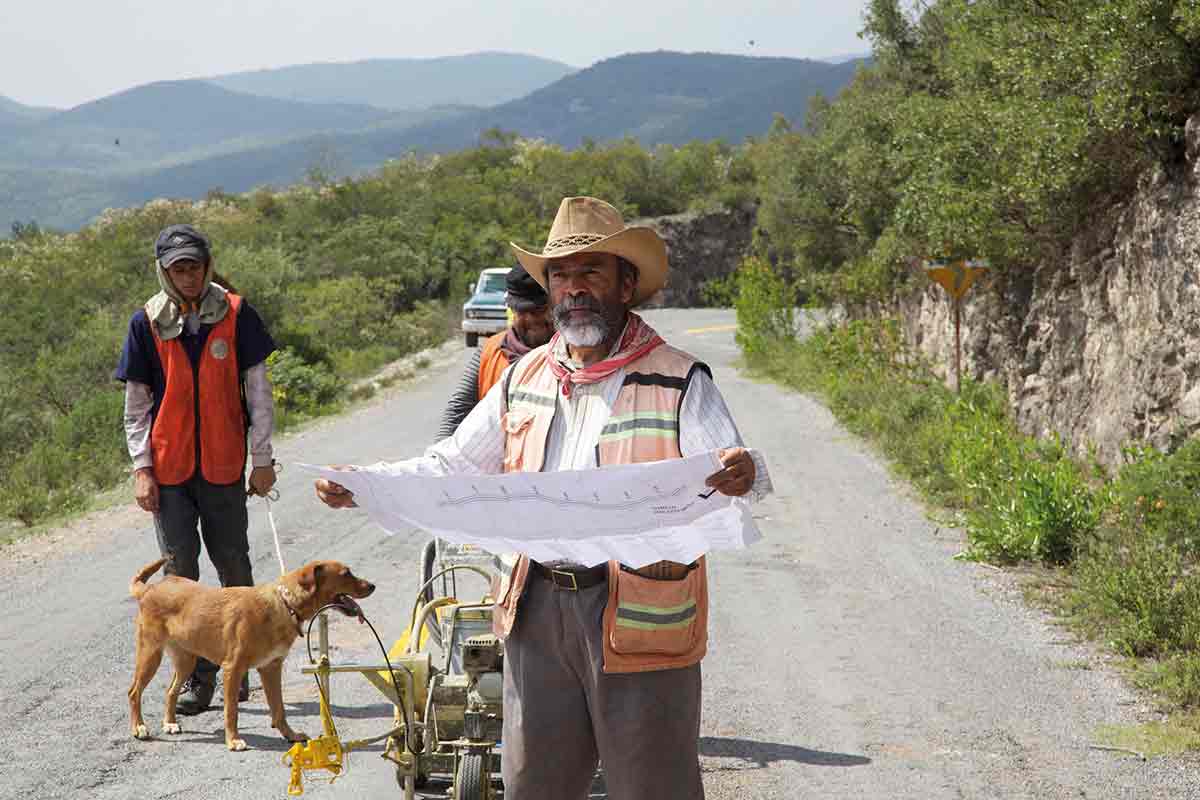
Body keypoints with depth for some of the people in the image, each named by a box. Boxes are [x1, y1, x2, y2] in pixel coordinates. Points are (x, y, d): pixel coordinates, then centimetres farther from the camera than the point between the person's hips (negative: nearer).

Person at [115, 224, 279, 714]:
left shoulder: (235, 314, -2)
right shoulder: (147, 323, 0)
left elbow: (257, 389, 2)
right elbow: (136, 402, 5)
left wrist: (262, 458, 0)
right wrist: (141, 467, -3)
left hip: (223, 465, 0)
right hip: (169, 467, 1)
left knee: (234, 568, 8)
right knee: (180, 572, -1)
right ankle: (198, 678, 5)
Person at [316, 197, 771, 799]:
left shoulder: (678, 381, -5)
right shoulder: (525, 378, 11)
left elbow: (730, 471, -15)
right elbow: (451, 467, 17)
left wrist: (743, 475, -40)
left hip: (640, 617, -5)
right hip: (538, 610, 5)